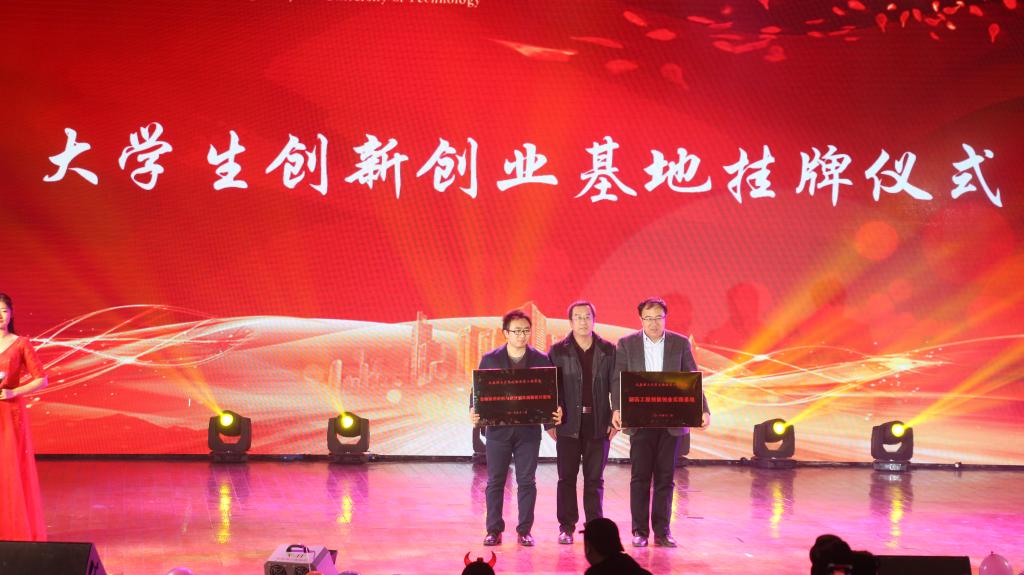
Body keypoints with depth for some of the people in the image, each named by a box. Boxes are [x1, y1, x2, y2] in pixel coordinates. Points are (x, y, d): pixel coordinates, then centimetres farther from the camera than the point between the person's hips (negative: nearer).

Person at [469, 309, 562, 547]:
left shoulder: (542, 360, 3)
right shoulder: (489, 359, 3)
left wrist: (556, 411, -16)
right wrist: (473, 411, -14)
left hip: (529, 429, 0)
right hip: (498, 429, 0)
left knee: (526, 482, 3)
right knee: (495, 481, 4)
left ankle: (525, 531, 10)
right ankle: (494, 530, 11)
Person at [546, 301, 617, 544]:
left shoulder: (608, 350, 5)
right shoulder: (558, 351, 2)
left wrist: (616, 421, -1)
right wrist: (549, 422, -3)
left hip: (599, 423, 1)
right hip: (569, 424, -1)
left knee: (595, 478, 5)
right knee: (567, 477, 3)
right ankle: (566, 527, 9)